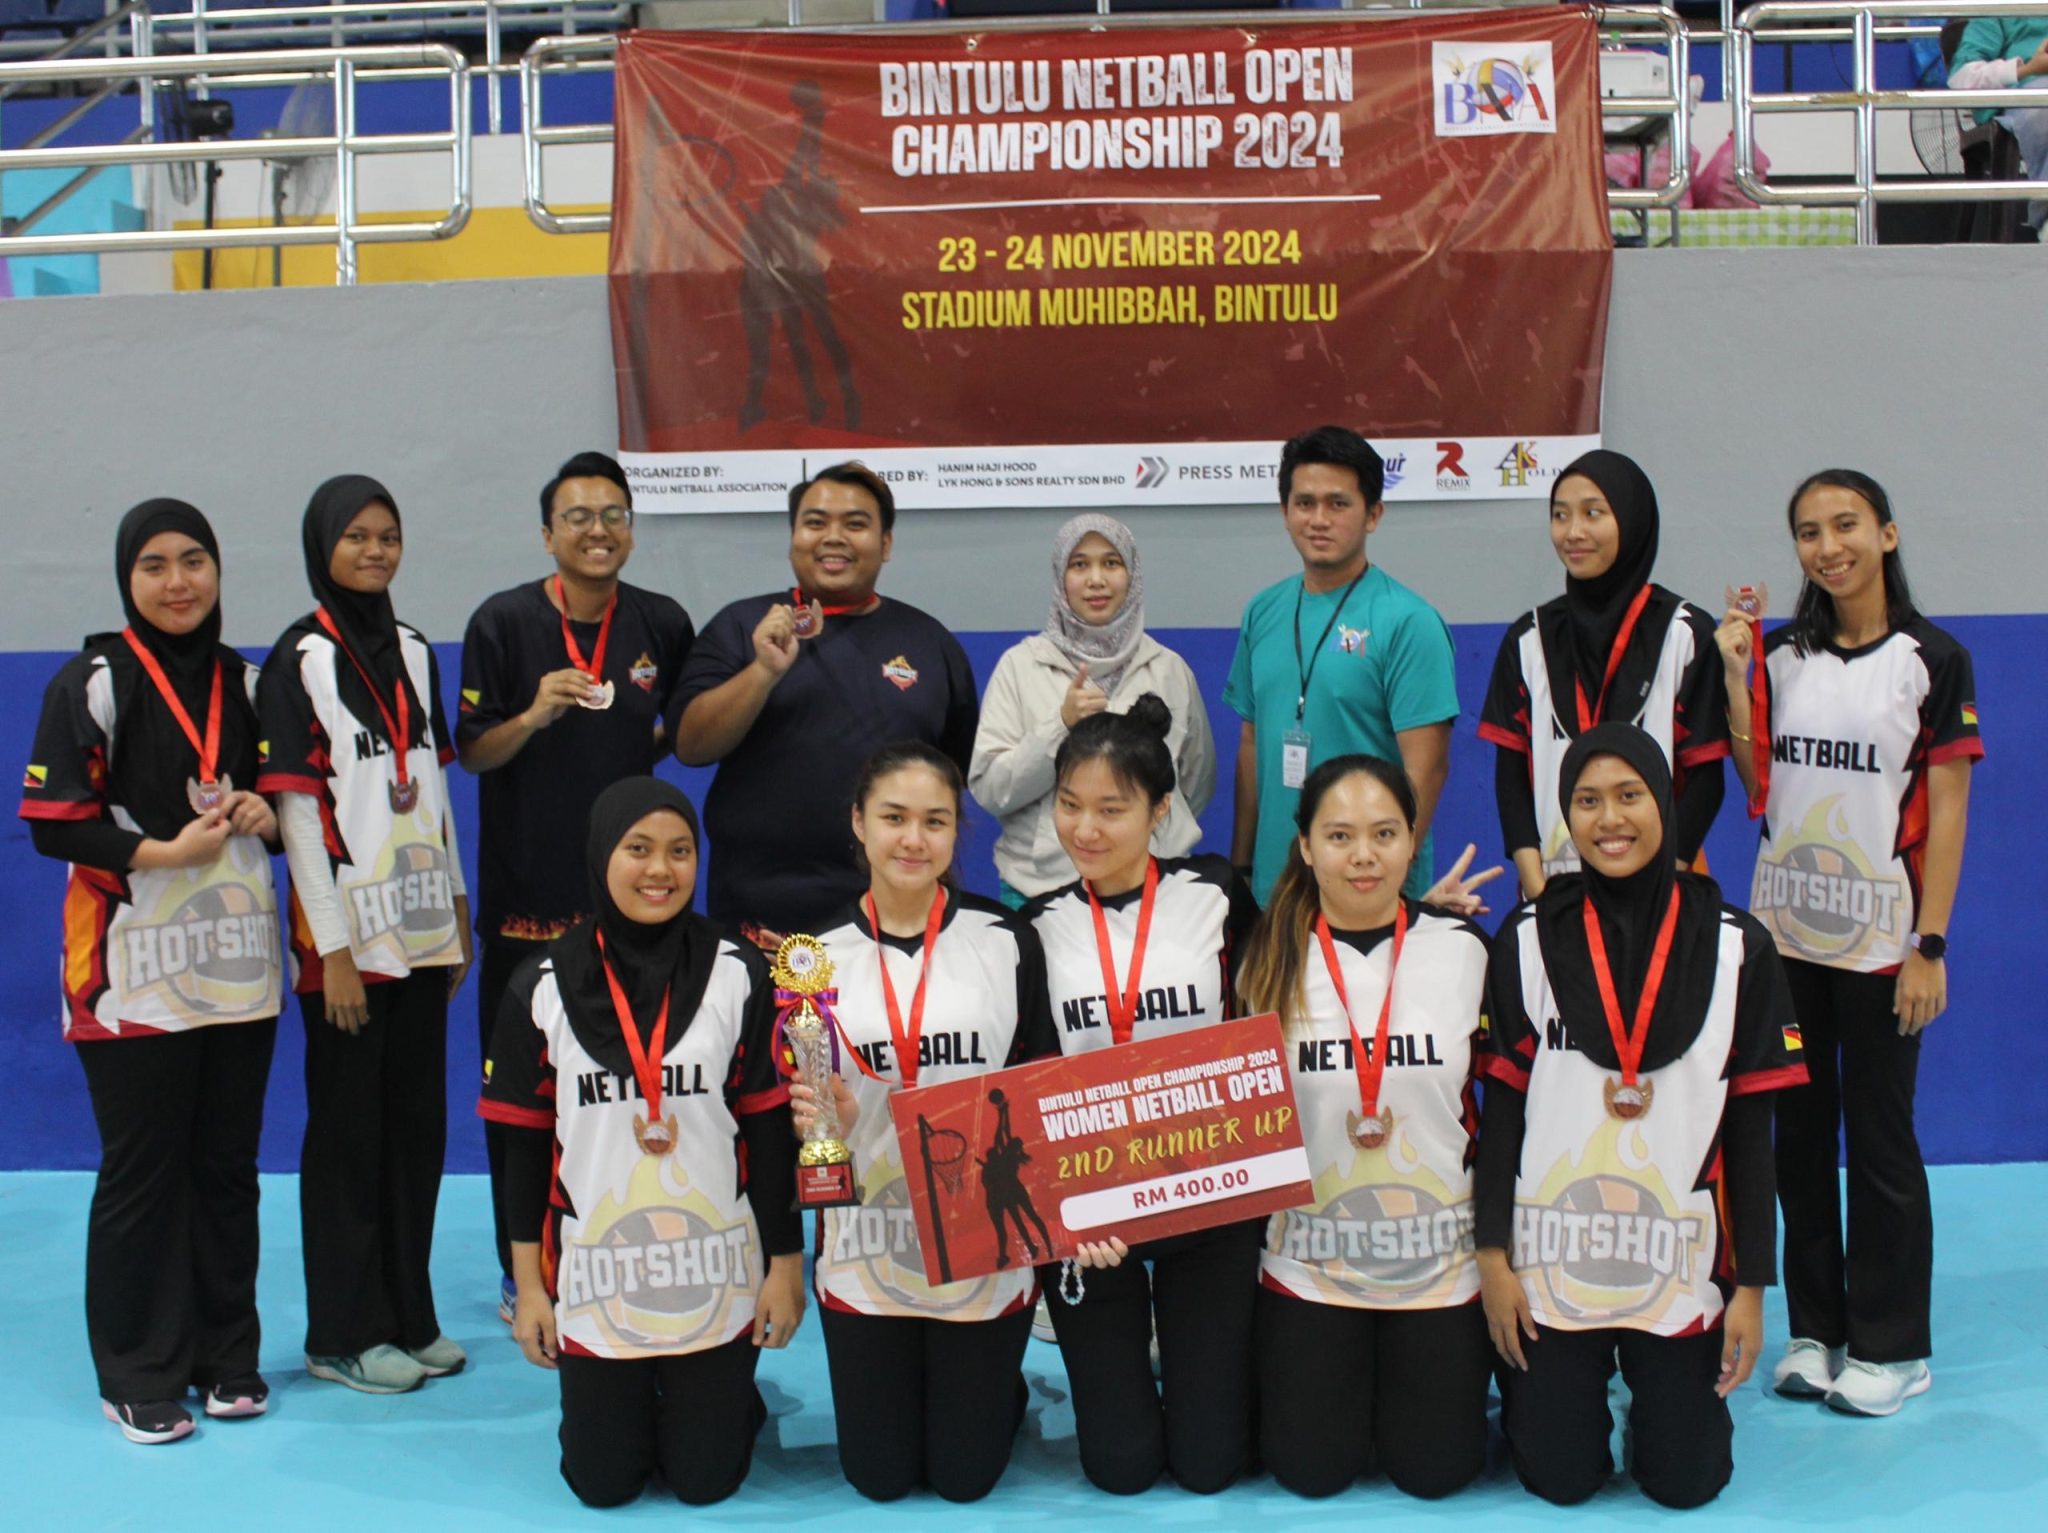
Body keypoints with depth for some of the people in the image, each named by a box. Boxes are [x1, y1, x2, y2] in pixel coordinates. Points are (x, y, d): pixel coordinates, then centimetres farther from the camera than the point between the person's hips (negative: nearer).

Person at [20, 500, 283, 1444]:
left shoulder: (245, 683, 11)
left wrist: (266, 816, -1)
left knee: (227, 1166, 10)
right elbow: (53, 825, -9)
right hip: (134, 969, -4)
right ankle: (139, 1377, 15)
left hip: (237, 962, 5)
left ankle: (226, 1359, 23)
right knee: (141, 1173, 2)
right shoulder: (92, 684, -5)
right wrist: (165, 853, -17)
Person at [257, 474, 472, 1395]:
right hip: (350, 928, -6)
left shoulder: (411, 653, 11)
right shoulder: (300, 660, -8)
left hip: (423, 925, 6)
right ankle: (344, 1335, 15)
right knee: (348, 1130, 3)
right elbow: (294, 809, -11)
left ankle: (408, 1314, 24)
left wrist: (457, 904, 12)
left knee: (418, 1122, 12)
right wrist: (331, 947, -14)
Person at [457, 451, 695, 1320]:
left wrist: (654, 739, 1)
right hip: (526, 890, -2)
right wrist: (536, 714, -19)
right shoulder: (505, 621, -4)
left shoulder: (663, 625, 4)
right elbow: (473, 751, -4)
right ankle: (524, 1270, 18)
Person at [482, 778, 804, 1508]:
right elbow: (524, 1145, 2)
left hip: (717, 1278, 0)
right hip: (594, 1277, 1)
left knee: (706, 1482, 7)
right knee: (601, 1485, 9)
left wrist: (785, 1263, -1)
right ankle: (620, 1410, 41)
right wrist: (527, 1284, 2)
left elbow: (770, 1129, -1)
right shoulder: (543, 987, -4)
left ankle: (727, 1405, 39)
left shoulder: (738, 976, -5)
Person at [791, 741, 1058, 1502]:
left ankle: (996, 1392, 39)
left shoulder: (1007, 942, -5)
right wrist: (820, 1119, -20)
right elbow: (800, 1102, 4)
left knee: (966, 1476, 8)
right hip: (865, 1253, 1)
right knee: (879, 1477, 10)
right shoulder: (820, 953, -2)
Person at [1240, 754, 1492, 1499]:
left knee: (1434, 1471, 3)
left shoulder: (1461, 949, -4)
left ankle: (1471, 1356, 33)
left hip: (1440, 1255, 0)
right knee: (1310, 1471, 2)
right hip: (1309, 1260, 0)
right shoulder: (1270, 959, -5)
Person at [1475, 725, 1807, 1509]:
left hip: (1683, 1265, 1)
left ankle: (1665, 1387, 35)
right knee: (1559, 1480, 3)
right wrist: (1493, 1255, -4)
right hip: (1552, 1261, 0)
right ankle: (1533, 1384, 35)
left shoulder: (1734, 946, -2)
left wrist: (1754, 1283, -1)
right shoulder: (1528, 938, -2)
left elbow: (1750, 1127, 0)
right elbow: (1501, 1105, 0)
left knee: (1684, 1483, 3)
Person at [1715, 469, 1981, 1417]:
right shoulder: (1784, 657, 7)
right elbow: (1759, 790, 3)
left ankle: (1889, 1346, 17)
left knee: (1878, 1135, 3)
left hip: (1879, 937, -4)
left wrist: (1930, 946, -12)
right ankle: (1815, 1329, 22)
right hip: (1785, 929, 4)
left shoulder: (1931, 661, -5)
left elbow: (1946, 815, -7)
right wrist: (1732, 678, -5)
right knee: (1798, 1132, 10)